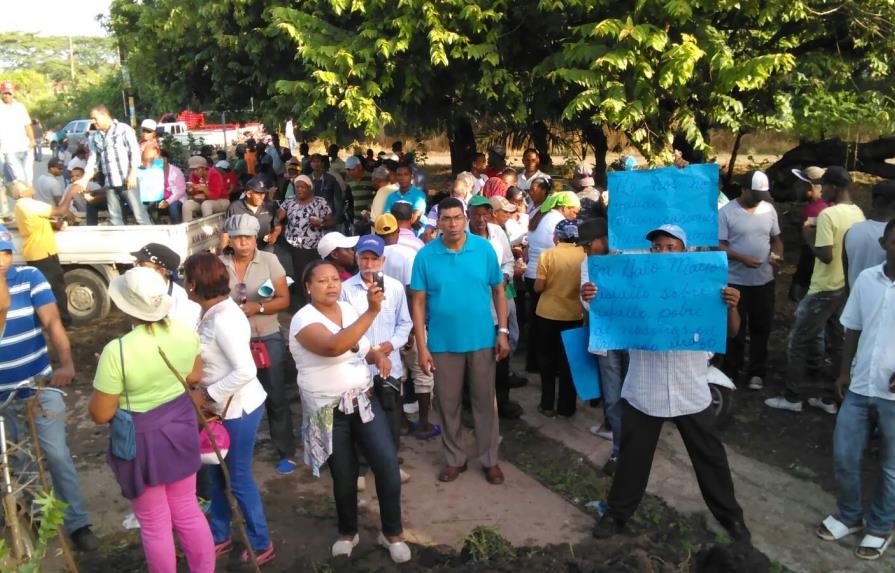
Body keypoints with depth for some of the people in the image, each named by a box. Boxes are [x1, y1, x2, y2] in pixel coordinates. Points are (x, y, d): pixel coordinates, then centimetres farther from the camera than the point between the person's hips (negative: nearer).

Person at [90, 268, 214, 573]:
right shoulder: (186, 332, -10)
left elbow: (101, 414, -16)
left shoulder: (117, 351, -26)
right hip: (181, 428, 6)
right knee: (188, 511, 21)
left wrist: (107, 377, -2)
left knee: (154, 523, 13)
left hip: (141, 440, -5)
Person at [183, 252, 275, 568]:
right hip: (222, 408, 9)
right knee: (216, 473, 20)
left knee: (239, 478, 6)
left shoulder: (224, 320, -26)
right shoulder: (212, 313, 3)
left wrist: (206, 394, -22)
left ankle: (261, 545, 25)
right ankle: (220, 538, 39)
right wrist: (203, 394, 1)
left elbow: (245, 371, -30)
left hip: (239, 409, -9)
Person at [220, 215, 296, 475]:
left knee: (276, 396, 4)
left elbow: (284, 299, -7)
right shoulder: (220, 264, -3)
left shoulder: (269, 260, -6)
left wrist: (258, 308, -22)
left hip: (268, 339, -1)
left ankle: (286, 454, 16)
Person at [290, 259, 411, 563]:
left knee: (388, 464, -4)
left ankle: (392, 532, 17)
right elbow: (333, 346, -38)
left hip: (365, 401, 5)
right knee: (344, 477, 8)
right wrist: (371, 312, -43)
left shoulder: (349, 310, 4)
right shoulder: (304, 319, -17)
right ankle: (347, 532, 35)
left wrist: (378, 355, -3)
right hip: (329, 412, -5)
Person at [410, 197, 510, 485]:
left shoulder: (484, 248, -5)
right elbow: (418, 302, -5)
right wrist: (421, 346, -8)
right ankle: (455, 459, 30)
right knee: (448, 403, 12)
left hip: (482, 339, 0)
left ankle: (489, 459, 27)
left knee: (485, 401, 11)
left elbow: (498, 291, 3)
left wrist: (503, 331, -2)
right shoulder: (425, 255, -7)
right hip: (443, 343, 0)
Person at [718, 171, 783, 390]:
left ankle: (757, 372, 25)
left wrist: (778, 255, -8)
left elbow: (776, 238, 13)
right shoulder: (726, 212, -10)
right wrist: (742, 258, -25)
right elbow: (719, 246, -11)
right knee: (735, 329, 6)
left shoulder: (769, 209, 4)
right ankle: (731, 372, 21)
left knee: (762, 327, 12)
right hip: (736, 281, -4)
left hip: (764, 280, 4)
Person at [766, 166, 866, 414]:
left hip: (825, 289, -8)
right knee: (839, 344, 14)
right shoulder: (858, 213, 5)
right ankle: (830, 399, 22)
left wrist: (809, 236, -9)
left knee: (798, 343, 4)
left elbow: (825, 255, -24)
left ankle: (792, 398, 11)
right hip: (848, 287, 8)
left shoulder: (827, 214, -20)